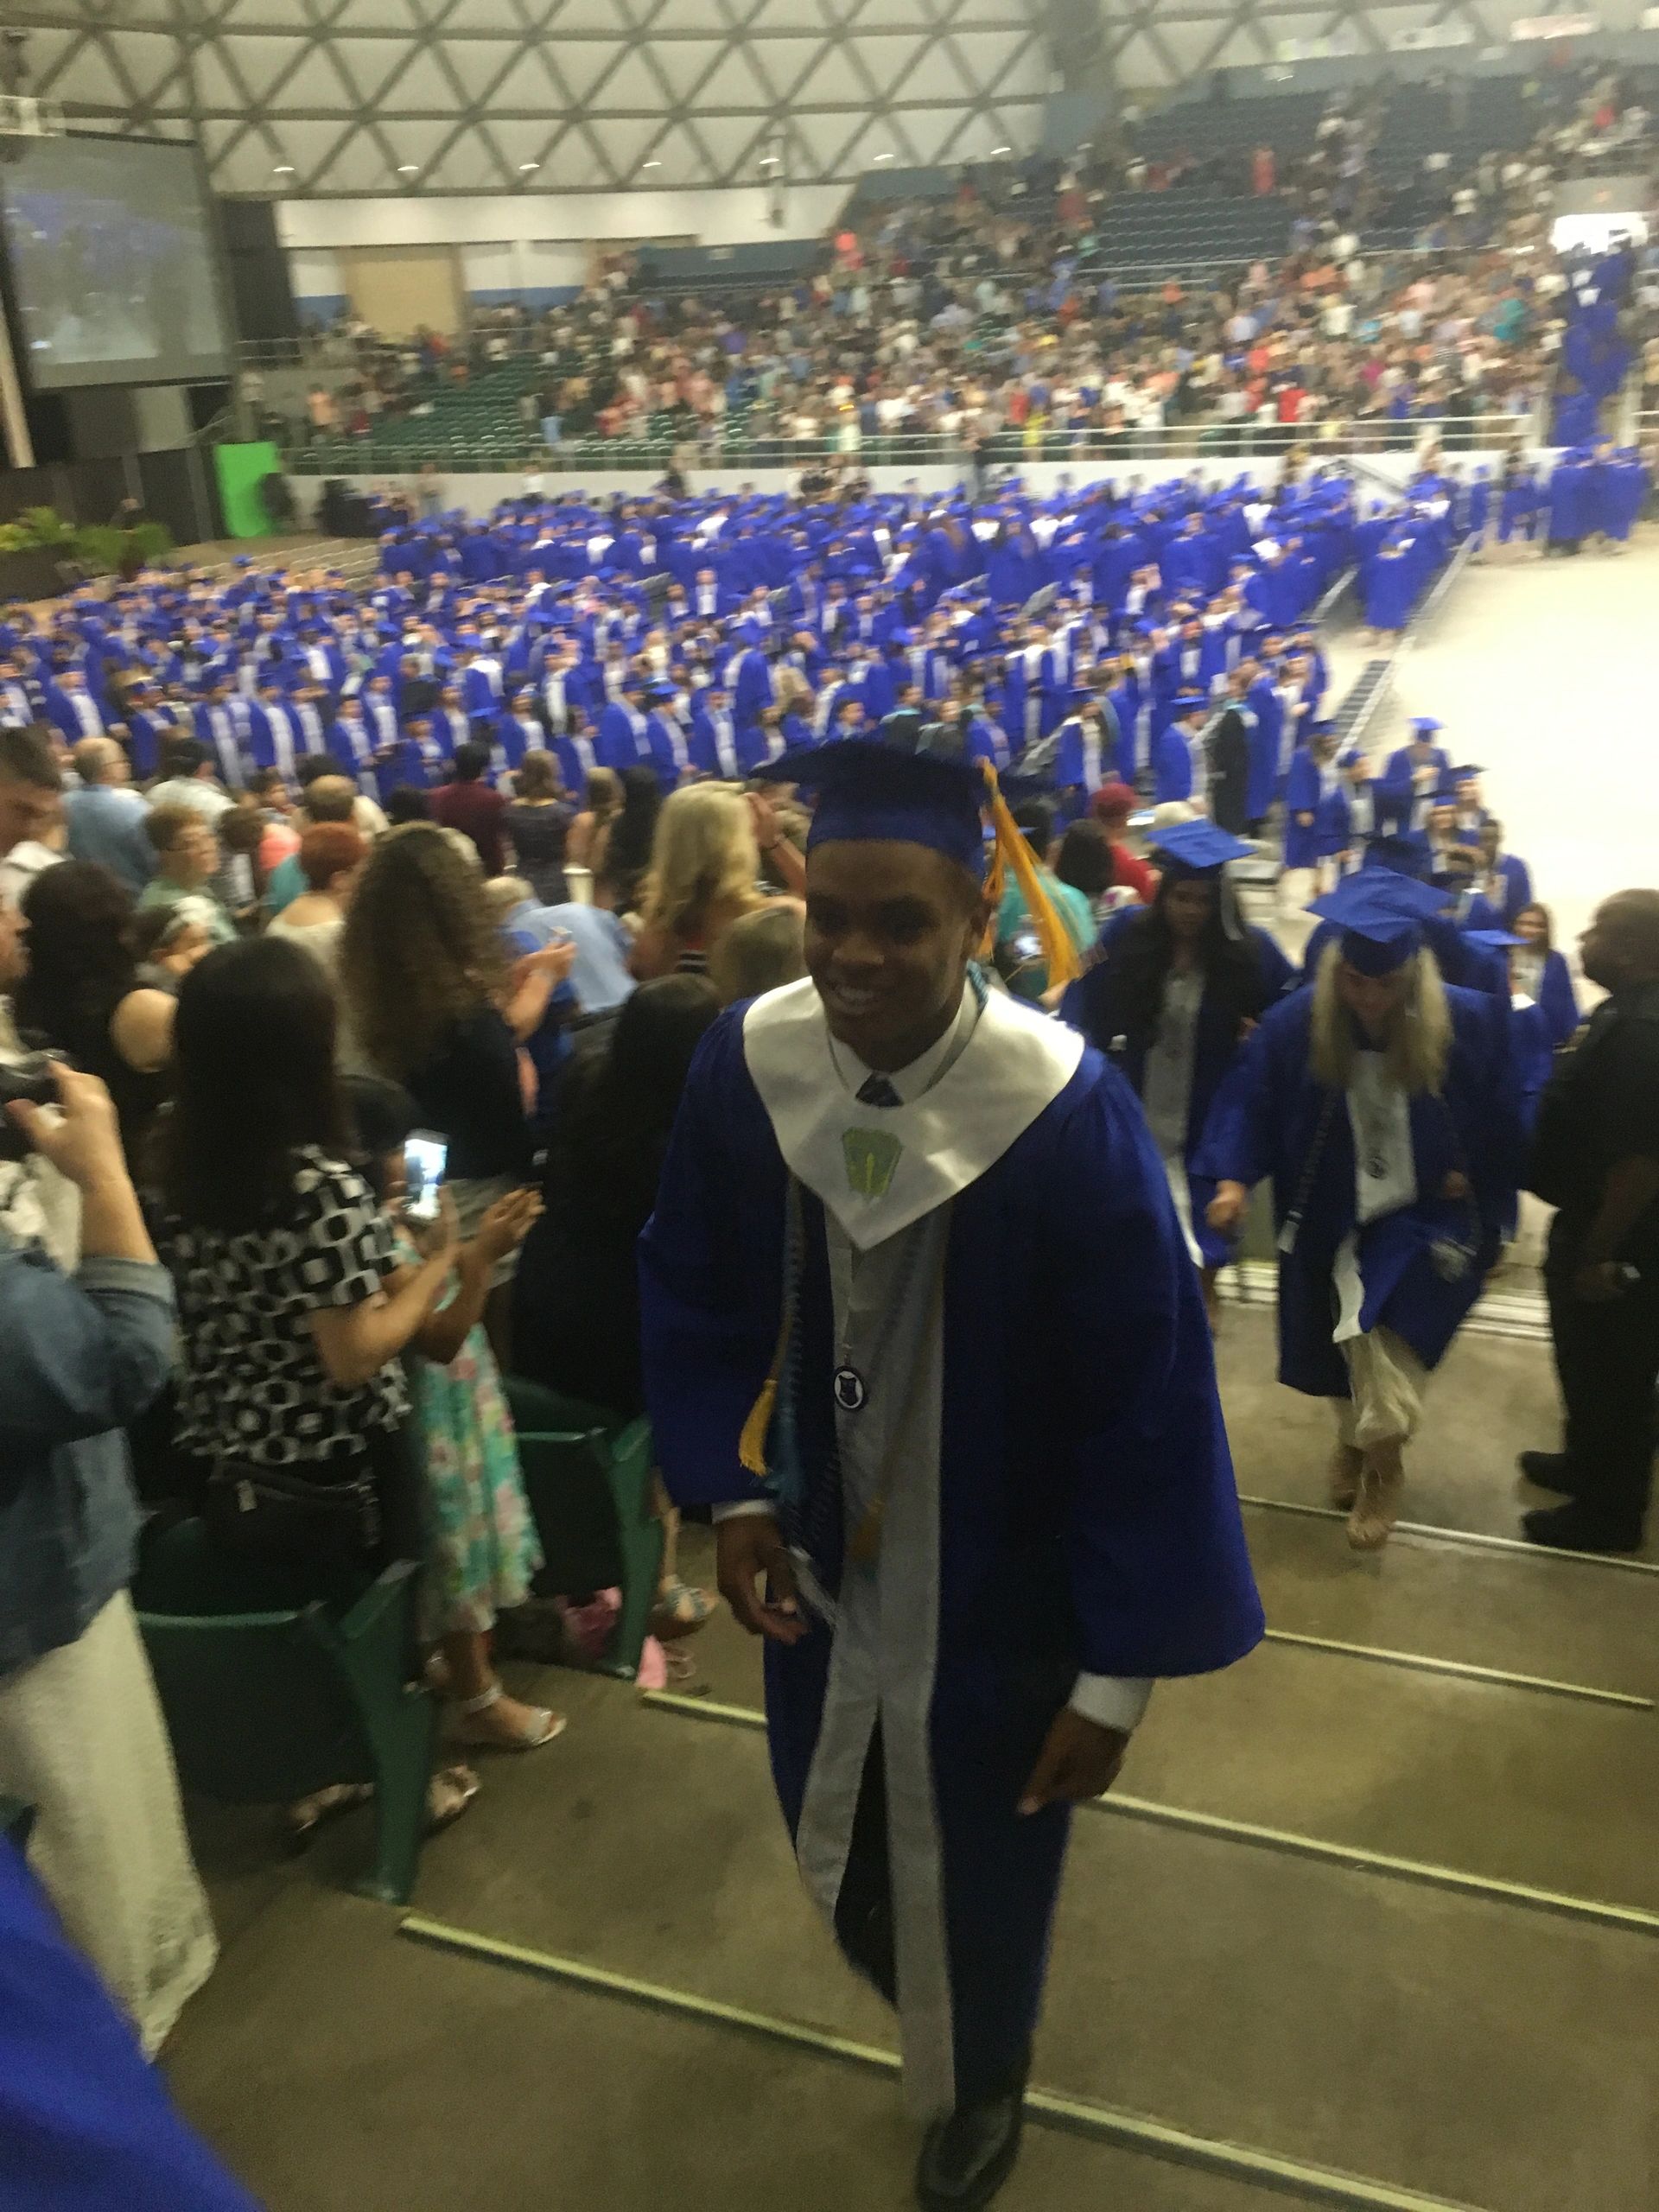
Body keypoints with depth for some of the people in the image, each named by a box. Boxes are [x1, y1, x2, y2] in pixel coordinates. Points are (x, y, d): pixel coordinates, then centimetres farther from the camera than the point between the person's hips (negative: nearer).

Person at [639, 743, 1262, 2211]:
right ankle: (906, 1980, 64)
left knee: (974, 1865, 20)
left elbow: (1146, 1398, -19)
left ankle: (979, 2080, 56)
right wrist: (731, 1489, -5)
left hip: (993, 1592, -3)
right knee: (838, 1837, 25)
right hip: (821, 1555, 4)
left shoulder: (1066, 1111, -28)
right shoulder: (747, 1063, -17)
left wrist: (1120, 1673, -15)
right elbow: (693, 1295, 1)